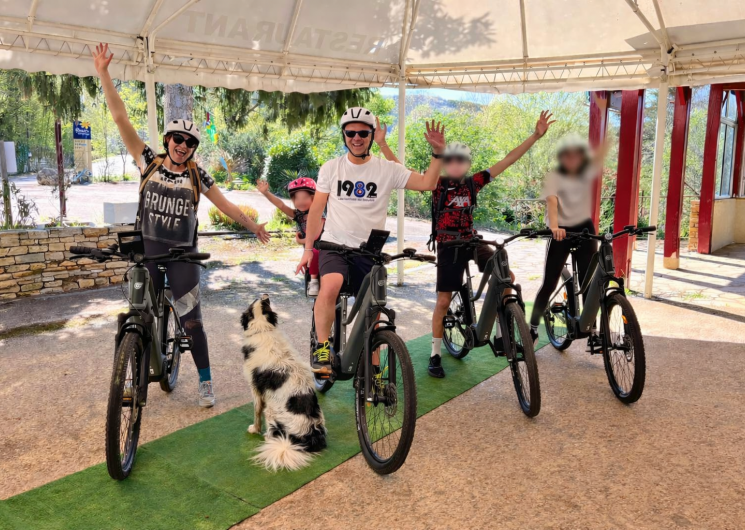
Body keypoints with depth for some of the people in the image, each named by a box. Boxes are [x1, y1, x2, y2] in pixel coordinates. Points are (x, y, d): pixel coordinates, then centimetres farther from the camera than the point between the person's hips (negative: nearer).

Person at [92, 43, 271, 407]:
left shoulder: (197, 176, 0)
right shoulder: (149, 163, 0)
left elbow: (224, 205, 10)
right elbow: (120, 118, -4)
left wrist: (253, 226, 12)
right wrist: (103, 73, -7)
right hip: (147, 249, 1)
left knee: (191, 320, 1)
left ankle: (205, 381, 12)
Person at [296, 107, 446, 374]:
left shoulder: (387, 169, 0)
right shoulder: (330, 168, 2)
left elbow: (427, 183, -7)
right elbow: (316, 210, 5)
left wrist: (438, 153, -20)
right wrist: (308, 249, 2)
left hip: (369, 252, 1)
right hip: (334, 246, -1)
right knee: (330, 286, -32)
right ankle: (322, 349, -17)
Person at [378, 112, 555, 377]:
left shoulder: (474, 183, 1)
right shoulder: (436, 184, -8)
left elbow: (507, 160, 0)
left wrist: (536, 135, -2)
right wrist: (382, 143, -23)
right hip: (448, 246, -4)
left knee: (506, 277, -7)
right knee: (443, 301, -1)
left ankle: (501, 333, 12)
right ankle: (435, 355, 14)